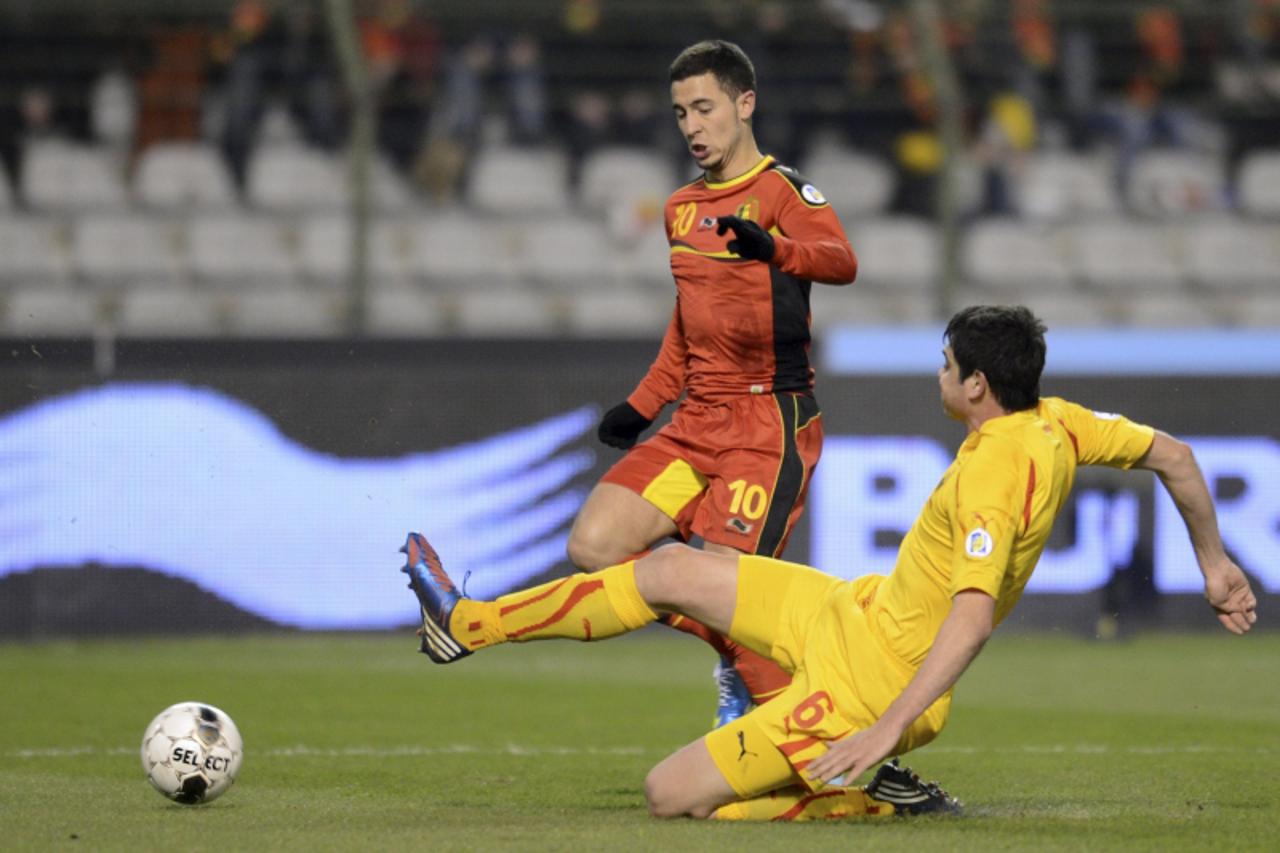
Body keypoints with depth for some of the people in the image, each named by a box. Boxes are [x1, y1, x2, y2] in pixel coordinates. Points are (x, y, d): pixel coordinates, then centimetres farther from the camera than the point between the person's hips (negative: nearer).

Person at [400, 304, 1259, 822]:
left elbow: (971, 622, -37)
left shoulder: (992, 477, -30)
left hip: (867, 677, -10)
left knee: (673, 794, -7)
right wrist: (1215, 562, 23)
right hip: (856, 608, 10)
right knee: (671, 571, 11)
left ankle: (871, 804, -1)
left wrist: (885, 731, -38)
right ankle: (470, 623, 21)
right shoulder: (1056, 423, -2)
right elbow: (1173, 454, 10)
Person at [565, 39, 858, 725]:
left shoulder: (781, 190, -9)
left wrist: (774, 249, -49)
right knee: (593, 547, -4)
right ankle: (740, 664, 12)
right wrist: (644, 406, 25)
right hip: (697, 422, 8)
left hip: (769, 422, -8)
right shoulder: (682, 208, 15)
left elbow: (840, 261, -30)